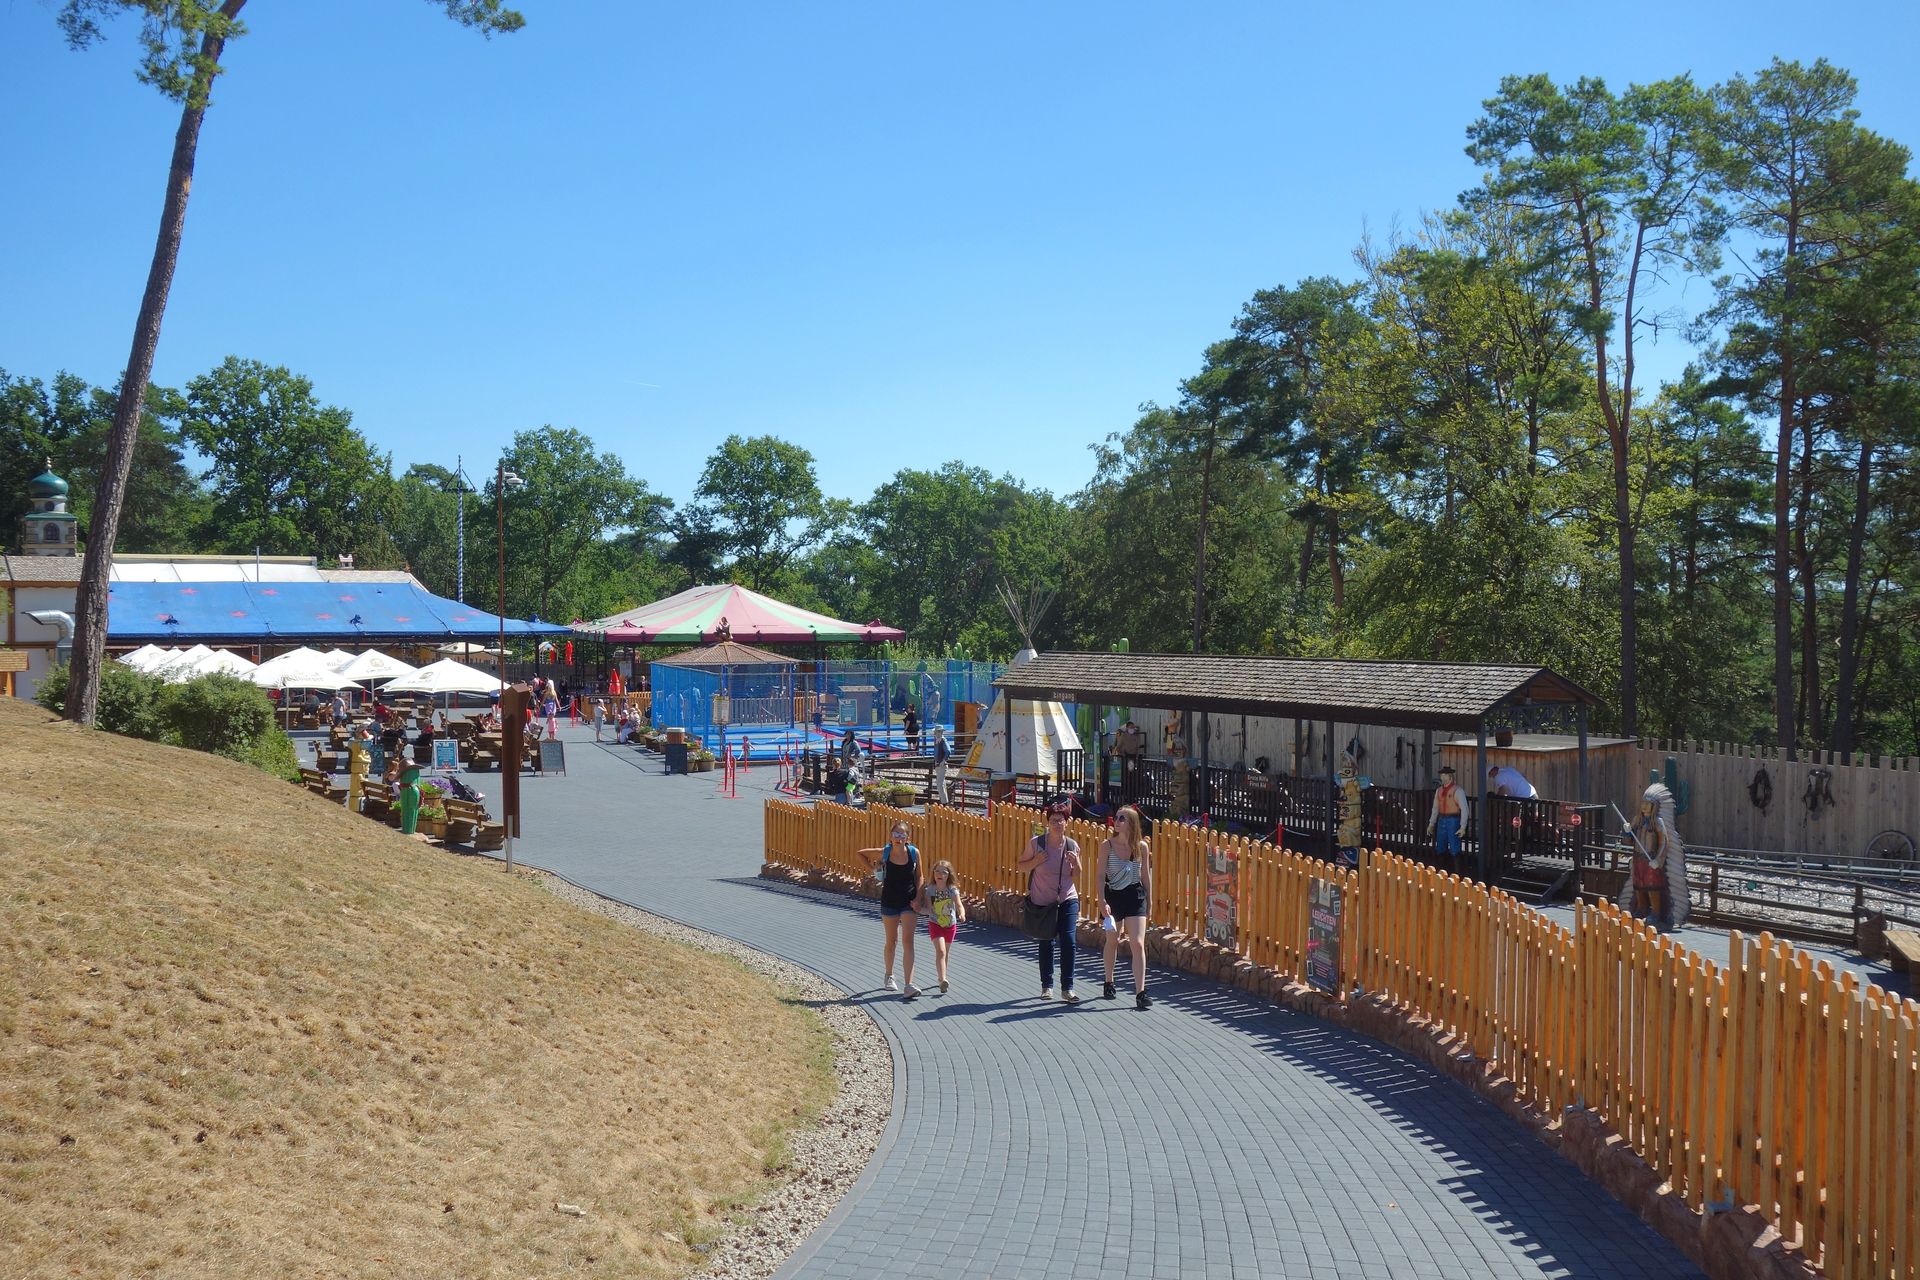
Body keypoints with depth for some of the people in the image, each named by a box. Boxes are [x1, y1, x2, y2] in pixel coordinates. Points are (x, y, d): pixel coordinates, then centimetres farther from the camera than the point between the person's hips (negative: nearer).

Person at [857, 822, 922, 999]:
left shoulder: (914, 853, -8)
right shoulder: (884, 853, -8)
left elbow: (919, 877, 3)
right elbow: (859, 854, 7)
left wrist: (917, 897, -8)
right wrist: (873, 868, 0)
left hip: (908, 903, -1)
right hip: (889, 902, 1)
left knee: (908, 942, -11)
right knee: (891, 942, 15)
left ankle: (909, 985, -18)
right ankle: (889, 976, 39)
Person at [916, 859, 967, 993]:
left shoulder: (952, 890, -10)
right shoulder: (930, 890, -10)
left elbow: (959, 906, -20)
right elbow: (928, 910, -12)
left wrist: (962, 915, -40)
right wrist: (918, 908, -30)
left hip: (950, 925, 2)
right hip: (935, 924, -2)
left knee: (945, 952, 17)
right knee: (940, 951, -19)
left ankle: (942, 977, 35)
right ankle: (943, 980, -29)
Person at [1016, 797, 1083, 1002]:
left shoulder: (1072, 846, -4)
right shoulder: (1036, 843, -9)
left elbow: (1076, 877, 5)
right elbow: (1021, 866, 0)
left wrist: (1076, 863, -16)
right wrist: (1036, 861, -18)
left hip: (1067, 900, 0)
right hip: (1042, 902, 0)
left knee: (1068, 941, -11)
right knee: (1046, 944, 10)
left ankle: (1067, 988, -3)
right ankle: (1047, 986, 25)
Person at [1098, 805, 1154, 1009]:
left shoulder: (1142, 847, -2)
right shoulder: (1107, 845, -6)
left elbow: (1146, 876, 8)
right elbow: (1101, 875, -7)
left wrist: (1149, 901, 10)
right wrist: (1102, 902, -15)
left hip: (1135, 896, 0)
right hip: (1113, 896, 0)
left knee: (1138, 943, -11)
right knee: (1112, 941, 15)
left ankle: (1140, 993, -12)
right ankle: (1109, 983, 37)